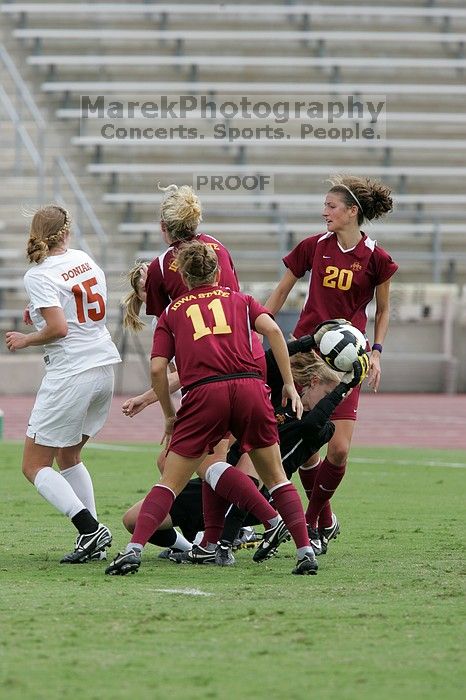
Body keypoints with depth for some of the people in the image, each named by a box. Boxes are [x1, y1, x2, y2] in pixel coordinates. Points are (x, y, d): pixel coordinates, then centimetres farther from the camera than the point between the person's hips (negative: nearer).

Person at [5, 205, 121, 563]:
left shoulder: (38, 276, -13)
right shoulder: (84, 259, 7)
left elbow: (58, 329, -21)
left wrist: (24, 340, -4)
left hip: (71, 374, -7)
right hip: (105, 366, 7)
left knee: (35, 466, 1)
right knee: (69, 456, 22)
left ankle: (90, 528, -15)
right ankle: (94, 538, 13)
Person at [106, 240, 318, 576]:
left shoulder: (172, 312, 21)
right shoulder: (239, 300, 22)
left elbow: (158, 369, 9)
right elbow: (272, 329, 3)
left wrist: (170, 415, 20)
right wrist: (289, 384, 6)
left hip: (204, 395, -1)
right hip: (249, 387, 1)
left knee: (170, 483, 5)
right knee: (276, 477, 15)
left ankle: (134, 550, -10)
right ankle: (306, 551, 5)